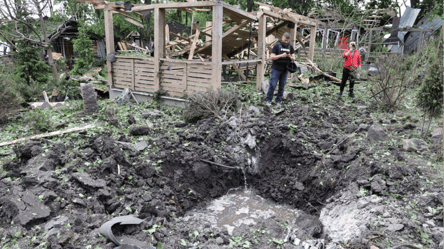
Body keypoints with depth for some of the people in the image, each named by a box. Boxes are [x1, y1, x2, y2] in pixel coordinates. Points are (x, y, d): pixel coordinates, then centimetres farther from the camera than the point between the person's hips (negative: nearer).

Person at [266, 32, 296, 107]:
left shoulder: (290, 47, 7)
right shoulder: (277, 46, -5)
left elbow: (294, 58, 7)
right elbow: (271, 57, -10)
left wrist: (290, 57, -16)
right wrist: (281, 55, -22)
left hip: (285, 70, 4)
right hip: (276, 69, -3)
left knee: (282, 86, 6)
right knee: (272, 85, -5)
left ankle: (278, 101, 15)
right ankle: (268, 100, 8)